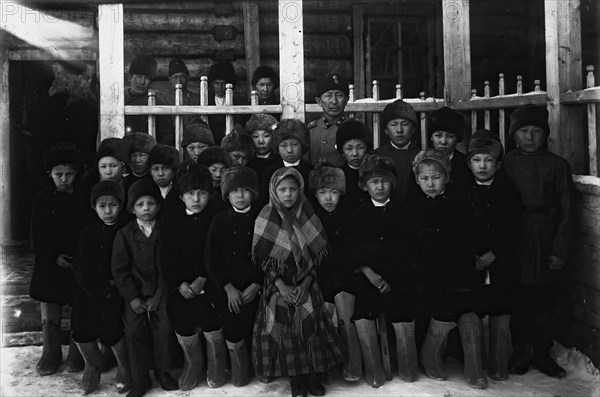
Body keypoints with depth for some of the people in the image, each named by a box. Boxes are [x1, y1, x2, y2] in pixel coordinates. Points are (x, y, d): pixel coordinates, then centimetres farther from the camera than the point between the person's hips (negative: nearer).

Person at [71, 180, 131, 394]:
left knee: (111, 327, -20)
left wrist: (116, 285, -13)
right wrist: (102, 291, -10)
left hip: (118, 290, -3)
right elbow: (81, 268, 3)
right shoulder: (88, 234, 8)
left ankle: (124, 366, 9)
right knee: (80, 326, -12)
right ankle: (93, 363, 18)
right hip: (91, 290, 3)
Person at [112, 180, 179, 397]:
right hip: (135, 293, 1)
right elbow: (119, 269, -1)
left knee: (165, 329, -6)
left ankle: (163, 371, 17)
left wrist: (159, 295, -9)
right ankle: (140, 379, 11)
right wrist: (132, 297, -8)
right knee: (134, 332, -4)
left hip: (161, 292, 0)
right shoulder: (124, 234, 0)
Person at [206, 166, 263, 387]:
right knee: (233, 332, -5)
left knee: (254, 332, -6)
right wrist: (229, 288, -7)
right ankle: (239, 373, 18)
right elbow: (211, 258, 1)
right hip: (228, 289, 1)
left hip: (255, 288, -1)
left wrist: (256, 285, -9)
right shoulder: (219, 221, 5)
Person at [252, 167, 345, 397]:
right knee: (286, 330, 0)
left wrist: (305, 285, -9)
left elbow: (317, 255, 0)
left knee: (311, 327, -1)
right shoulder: (266, 219, -6)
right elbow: (263, 258, -6)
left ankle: (311, 375, 17)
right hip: (279, 286, -1)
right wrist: (282, 287, -12)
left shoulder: (307, 215, -1)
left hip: (306, 286, 1)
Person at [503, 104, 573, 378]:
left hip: (547, 242, 0)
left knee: (548, 302, 5)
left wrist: (560, 251, -5)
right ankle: (520, 352, 21)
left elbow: (566, 210, 2)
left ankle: (542, 353, 22)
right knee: (518, 301, 3)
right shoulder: (506, 163, 4)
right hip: (514, 241, 0)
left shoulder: (557, 165, 3)